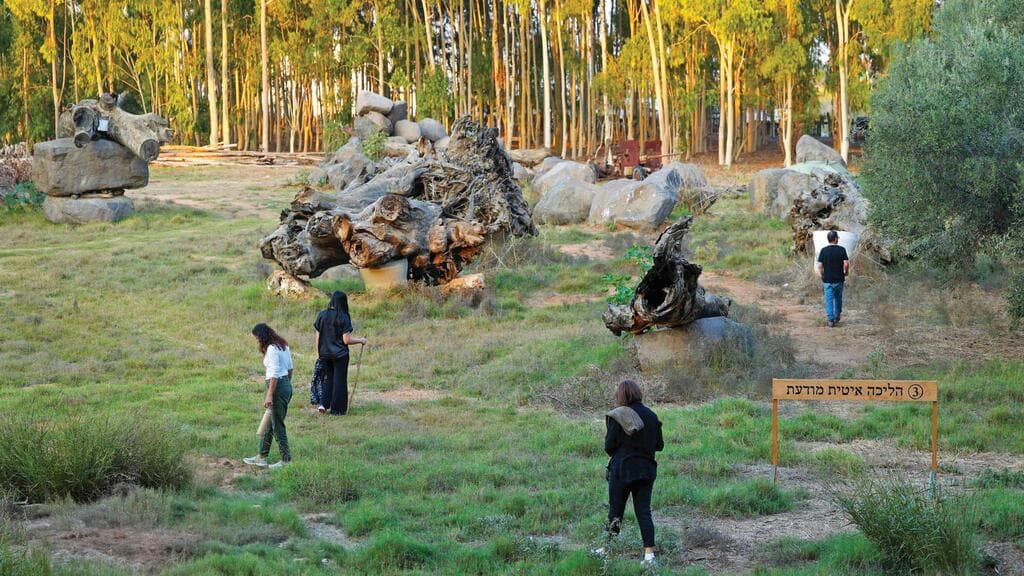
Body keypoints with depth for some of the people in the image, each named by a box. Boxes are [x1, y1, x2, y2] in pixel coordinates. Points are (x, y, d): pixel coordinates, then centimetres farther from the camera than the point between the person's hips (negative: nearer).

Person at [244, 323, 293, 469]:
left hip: (277, 386, -10)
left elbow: (275, 374, -23)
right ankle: (262, 457, 22)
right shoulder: (283, 345, 11)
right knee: (270, 423, 16)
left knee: (278, 424, -1)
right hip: (286, 385, 10)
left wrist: (270, 395, -24)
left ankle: (286, 460, 3)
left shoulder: (271, 349, -18)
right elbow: (290, 367, 17)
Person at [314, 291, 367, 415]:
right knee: (339, 380, 8)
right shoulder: (343, 318, -14)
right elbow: (346, 340, -15)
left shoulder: (322, 315, -3)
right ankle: (337, 409, 13)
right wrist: (360, 340, 0)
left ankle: (324, 403, 11)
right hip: (340, 354, -4)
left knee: (328, 378, 22)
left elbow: (318, 336, 2)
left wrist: (318, 352, 13)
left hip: (325, 353, 4)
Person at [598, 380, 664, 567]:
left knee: (615, 510, 9)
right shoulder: (651, 416, 2)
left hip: (622, 469, -4)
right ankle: (649, 554, -1)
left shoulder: (618, 416, -12)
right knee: (644, 511, 6)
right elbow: (660, 445, 7)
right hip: (646, 470, 4)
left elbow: (609, 446, -11)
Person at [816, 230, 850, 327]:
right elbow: (846, 263, -13)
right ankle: (837, 317, 32)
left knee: (829, 300, 3)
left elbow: (819, 265, -6)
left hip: (827, 280, 0)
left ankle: (831, 320, -2)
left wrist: (822, 276, 9)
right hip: (839, 279, 0)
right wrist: (846, 272, 6)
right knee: (838, 298, 19)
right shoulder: (841, 250, -8)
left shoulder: (823, 251, -5)